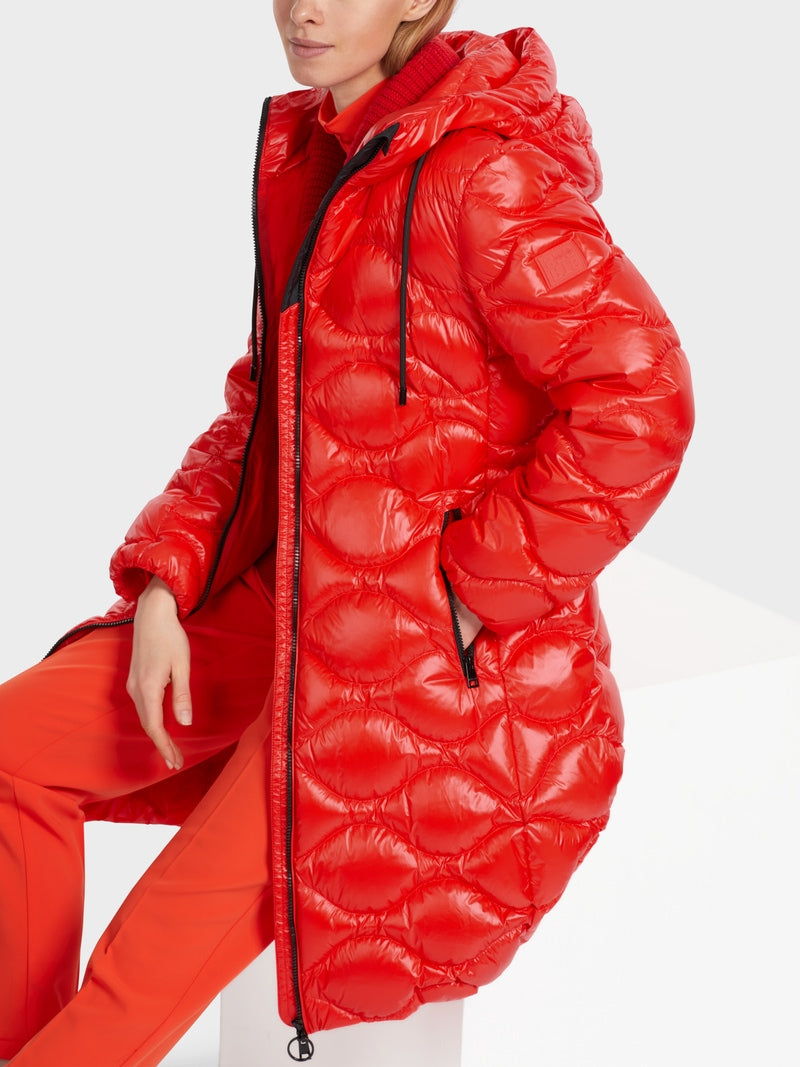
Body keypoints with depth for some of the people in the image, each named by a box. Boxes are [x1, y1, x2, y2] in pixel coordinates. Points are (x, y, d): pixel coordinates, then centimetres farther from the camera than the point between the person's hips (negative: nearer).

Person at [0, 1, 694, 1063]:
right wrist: (162, 585, 0)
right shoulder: (310, 157, 8)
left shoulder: (485, 175, -18)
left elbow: (638, 406, -24)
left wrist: (467, 590, -18)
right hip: (290, 607, 8)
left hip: (446, 659, -8)